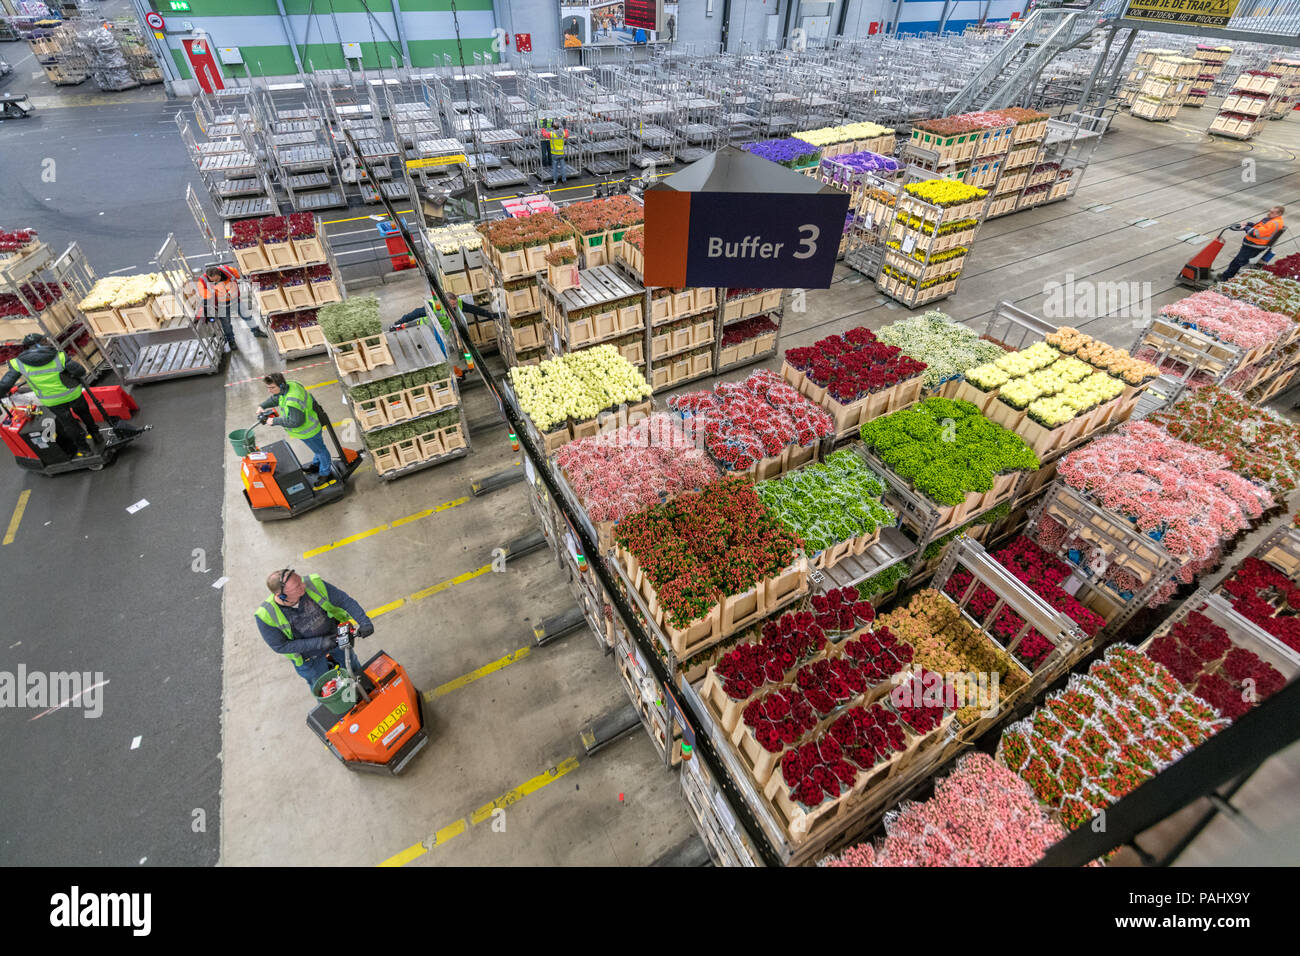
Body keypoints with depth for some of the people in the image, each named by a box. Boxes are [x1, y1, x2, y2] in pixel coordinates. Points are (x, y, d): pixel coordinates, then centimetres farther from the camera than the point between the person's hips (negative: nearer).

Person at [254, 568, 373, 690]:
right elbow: (280, 646, -20)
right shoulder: (266, 615, -29)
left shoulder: (313, 584, -30)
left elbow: (344, 599, -21)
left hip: (336, 638, 2)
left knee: (356, 673, 25)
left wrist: (364, 621, -31)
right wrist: (319, 642, -29)